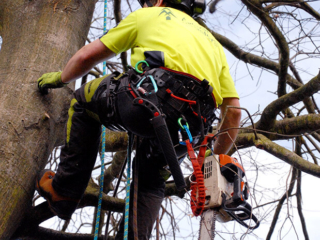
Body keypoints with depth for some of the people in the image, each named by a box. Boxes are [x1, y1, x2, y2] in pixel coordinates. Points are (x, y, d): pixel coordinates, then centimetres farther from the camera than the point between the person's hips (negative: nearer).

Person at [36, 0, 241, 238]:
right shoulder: (210, 40, 36)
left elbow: (87, 56, 28)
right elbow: (233, 111, 27)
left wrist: (60, 78, 48)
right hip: (193, 125, 5)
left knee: (84, 103, 24)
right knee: (151, 178, 29)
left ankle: (63, 190, 22)